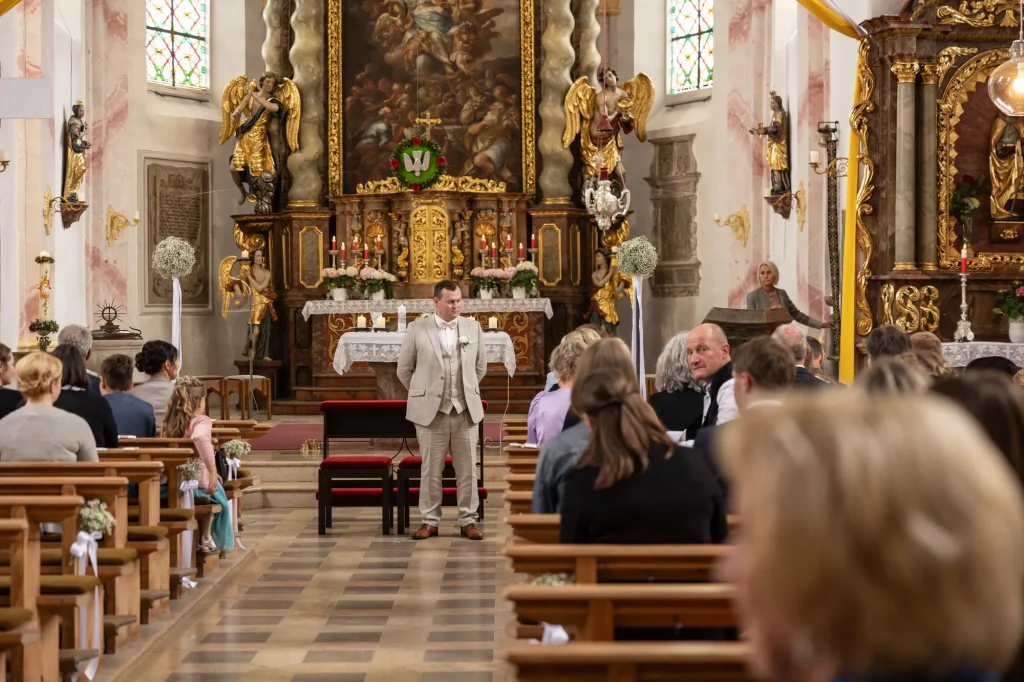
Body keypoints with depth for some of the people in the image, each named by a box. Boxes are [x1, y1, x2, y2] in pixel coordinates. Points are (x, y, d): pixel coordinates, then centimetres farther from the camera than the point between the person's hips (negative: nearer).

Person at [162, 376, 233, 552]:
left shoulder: (170, 423, 6)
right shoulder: (202, 422, -15)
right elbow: (201, 438, -39)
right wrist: (213, 472, -38)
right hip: (200, 481, -6)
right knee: (220, 500, 30)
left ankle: (204, 539, 39)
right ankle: (205, 539, 37)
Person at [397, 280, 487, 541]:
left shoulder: (473, 327, 6)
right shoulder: (417, 329, -2)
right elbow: (404, 370, 6)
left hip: (466, 410, 2)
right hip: (431, 411, -2)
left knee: (467, 469, 4)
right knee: (431, 469, 3)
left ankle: (469, 521, 12)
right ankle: (430, 521, 11)